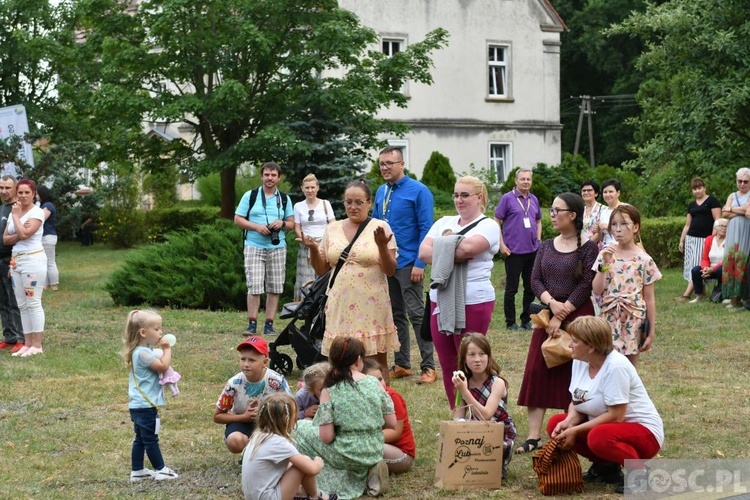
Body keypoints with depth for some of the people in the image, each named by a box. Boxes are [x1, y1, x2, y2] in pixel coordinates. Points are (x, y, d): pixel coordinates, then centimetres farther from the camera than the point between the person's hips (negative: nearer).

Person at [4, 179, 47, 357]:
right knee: (22, 305, 8)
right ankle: (27, 344, 13)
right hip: (16, 260, 8)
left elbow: (24, 233, -22)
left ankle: (37, 345, -2)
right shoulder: (14, 212, 13)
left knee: (33, 303, -6)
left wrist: (16, 215, -10)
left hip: (33, 260, -8)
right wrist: (18, 235, -11)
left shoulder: (37, 212, -9)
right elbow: (5, 239, 9)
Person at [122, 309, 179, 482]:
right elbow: (163, 366, -24)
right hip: (146, 406, -10)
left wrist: (162, 349, 6)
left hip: (138, 405, 10)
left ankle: (137, 471, 21)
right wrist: (167, 349, -12)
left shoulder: (139, 352, 12)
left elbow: (159, 367, 20)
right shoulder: (143, 353, -20)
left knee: (140, 439, 15)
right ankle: (160, 470, 10)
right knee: (151, 439, 1)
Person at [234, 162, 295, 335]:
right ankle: (252, 324, -3)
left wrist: (282, 223, -8)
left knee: (275, 288, 2)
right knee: (254, 286, -9)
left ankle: (269, 324, 7)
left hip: (277, 248, 3)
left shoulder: (284, 199, 12)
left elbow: (292, 224, 15)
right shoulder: (250, 196, 4)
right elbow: (238, 219, 3)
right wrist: (257, 226, -12)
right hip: (254, 247, -3)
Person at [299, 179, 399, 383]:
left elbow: (390, 271, -2)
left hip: (371, 307, -3)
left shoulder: (381, 228, 1)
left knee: (377, 362, 1)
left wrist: (382, 246, -18)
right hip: (341, 307, 3)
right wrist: (313, 249, -3)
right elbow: (321, 269, 14)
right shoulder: (333, 229, 11)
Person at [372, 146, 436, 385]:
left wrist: (419, 264, -17)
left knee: (416, 314, -7)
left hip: (408, 264, -7)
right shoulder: (381, 192, 10)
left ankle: (428, 367, -3)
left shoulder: (418, 191, -9)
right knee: (395, 315, 12)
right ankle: (401, 364, 20)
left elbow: (426, 229, -11)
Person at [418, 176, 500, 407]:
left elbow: (468, 247, -20)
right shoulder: (444, 223, 17)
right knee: (447, 364, 8)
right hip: (441, 301, 6)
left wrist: (442, 248, -3)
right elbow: (423, 251, 3)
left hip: (473, 303, -6)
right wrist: (455, 255, -11)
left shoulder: (488, 226, -1)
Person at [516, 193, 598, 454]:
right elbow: (535, 280, 5)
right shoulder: (546, 247, 11)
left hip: (578, 316, -5)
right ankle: (534, 436, -1)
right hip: (548, 314, 5)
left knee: (574, 375, -3)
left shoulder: (588, 248, -5)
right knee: (536, 372, -2)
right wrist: (551, 303, -14)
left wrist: (562, 315, -15)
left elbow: (586, 285, -11)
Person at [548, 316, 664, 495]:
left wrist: (576, 431, -24)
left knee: (598, 437, -38)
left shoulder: (616, 366, -25)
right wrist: (568, 422, -16)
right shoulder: (580, 361, -1)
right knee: (555, 424, -4)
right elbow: (576, 403, 6)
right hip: (605, 425, 9)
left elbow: (616, 416, -26)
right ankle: (605, 466, 7)